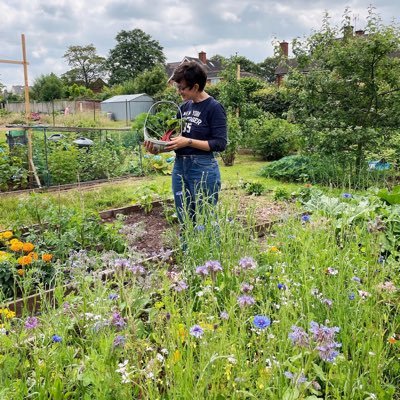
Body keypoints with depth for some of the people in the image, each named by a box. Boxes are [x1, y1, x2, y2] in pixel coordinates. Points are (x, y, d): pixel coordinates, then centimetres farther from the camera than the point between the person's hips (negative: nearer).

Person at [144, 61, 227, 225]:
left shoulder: (214, 108, -9)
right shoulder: (184, 107, 10)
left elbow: (220, 143, -13)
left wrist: (188, 142, -19)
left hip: (203, 169, -7)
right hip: (179, 167, 7)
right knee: (184, 222, 14)